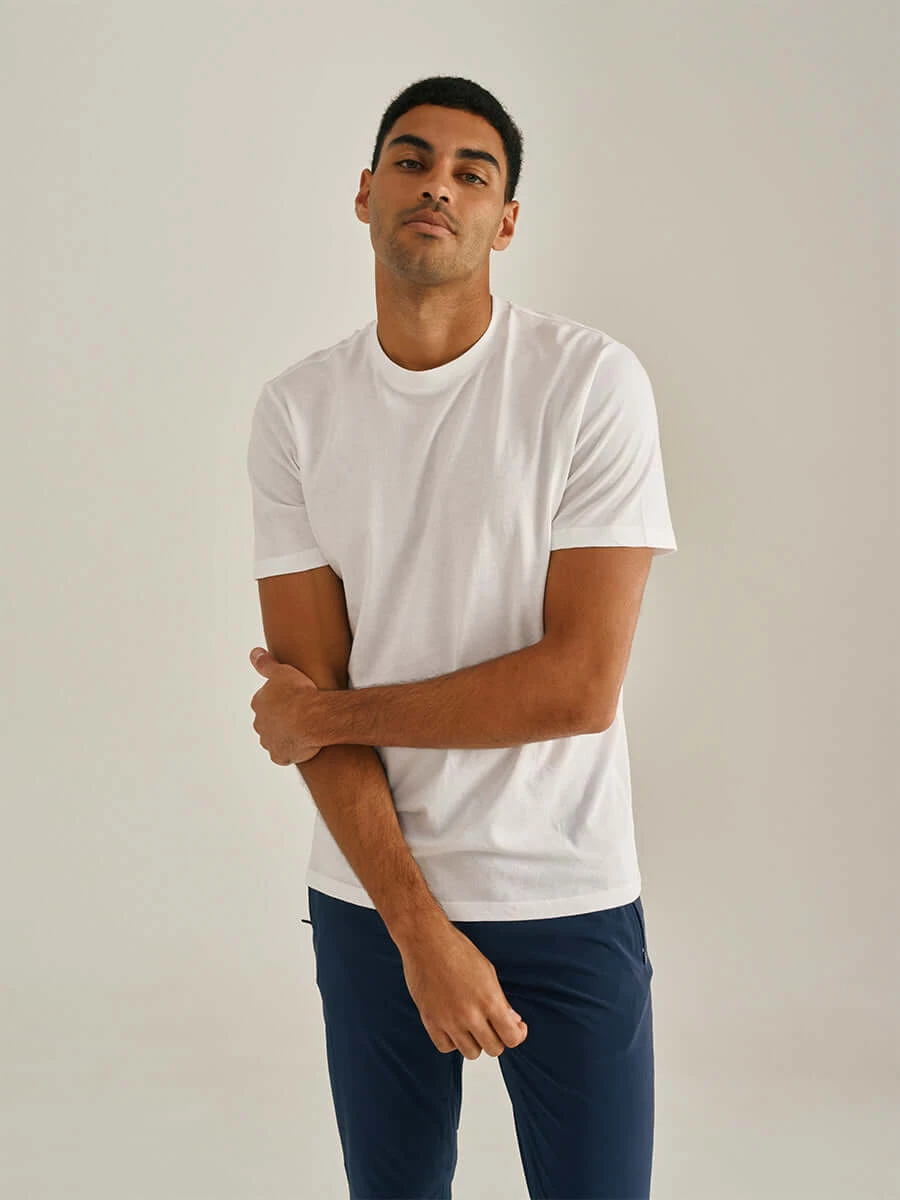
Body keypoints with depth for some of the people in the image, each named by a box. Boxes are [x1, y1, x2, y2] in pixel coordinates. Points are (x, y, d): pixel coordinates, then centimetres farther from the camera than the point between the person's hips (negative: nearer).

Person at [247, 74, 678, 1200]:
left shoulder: (593, 381, -10)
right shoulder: (296, 410, -1)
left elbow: (579, 685, -16)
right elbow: (313, 687, -6)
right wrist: (419, 927, -15)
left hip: (569, 896, -2)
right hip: (371, 895, 3)